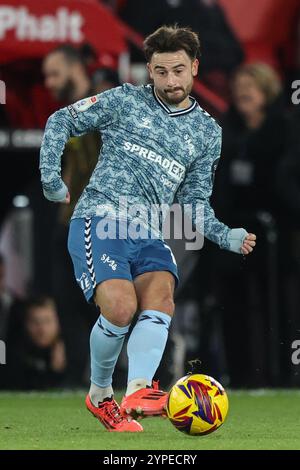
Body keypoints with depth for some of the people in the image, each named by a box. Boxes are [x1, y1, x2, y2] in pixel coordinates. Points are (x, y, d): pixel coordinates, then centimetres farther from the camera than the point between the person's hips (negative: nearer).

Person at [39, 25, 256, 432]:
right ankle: (100, 394, 0)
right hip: (100, 219, -3)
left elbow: (195, 200, 20)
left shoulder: (208, 133, 17)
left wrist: (224, 236, 2)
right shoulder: (125, 101, 6)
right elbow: (61, 121, 12)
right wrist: (51, 175, 0)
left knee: (160, 295, -28)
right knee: (121, 308, -25)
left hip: (149, 234, 4)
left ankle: (137, 393, -45)